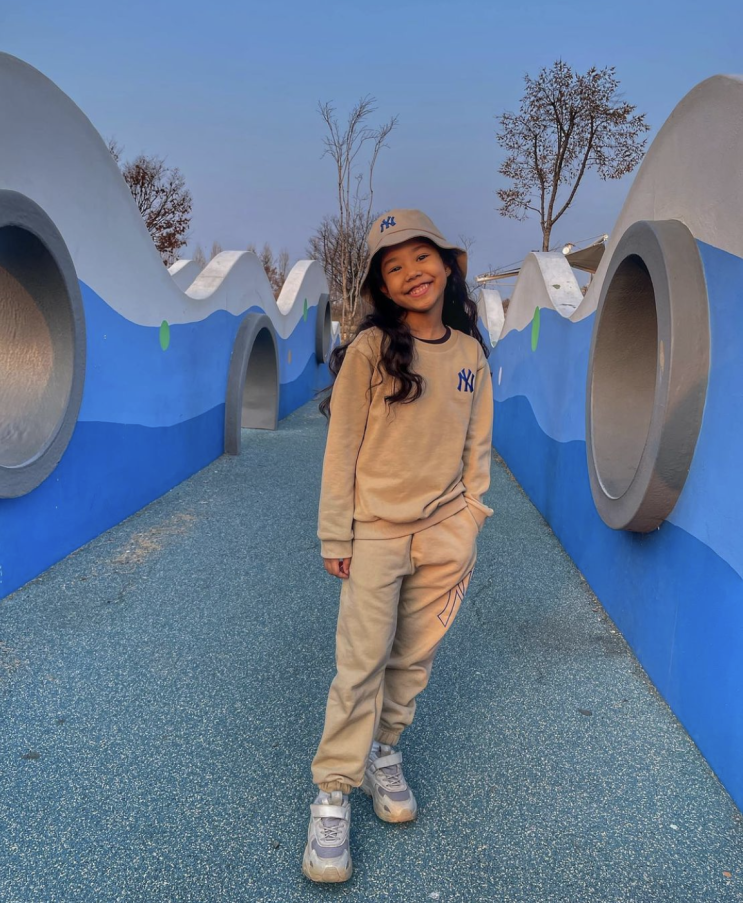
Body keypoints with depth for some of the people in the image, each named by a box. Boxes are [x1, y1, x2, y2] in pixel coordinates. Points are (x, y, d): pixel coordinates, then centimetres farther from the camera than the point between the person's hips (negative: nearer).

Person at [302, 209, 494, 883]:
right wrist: (335, 535, -7)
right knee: (362, 663, -2)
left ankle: (383, 752, 34)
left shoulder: (471, 353, 5)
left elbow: (477, 447, 9)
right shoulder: (369, 349, -7)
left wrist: (471, 525, 6)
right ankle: (332, 796, 11)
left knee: (415, 659, 12)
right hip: (376, 530, -3)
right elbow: (342, 446, -6)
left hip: (444, 533, 4)